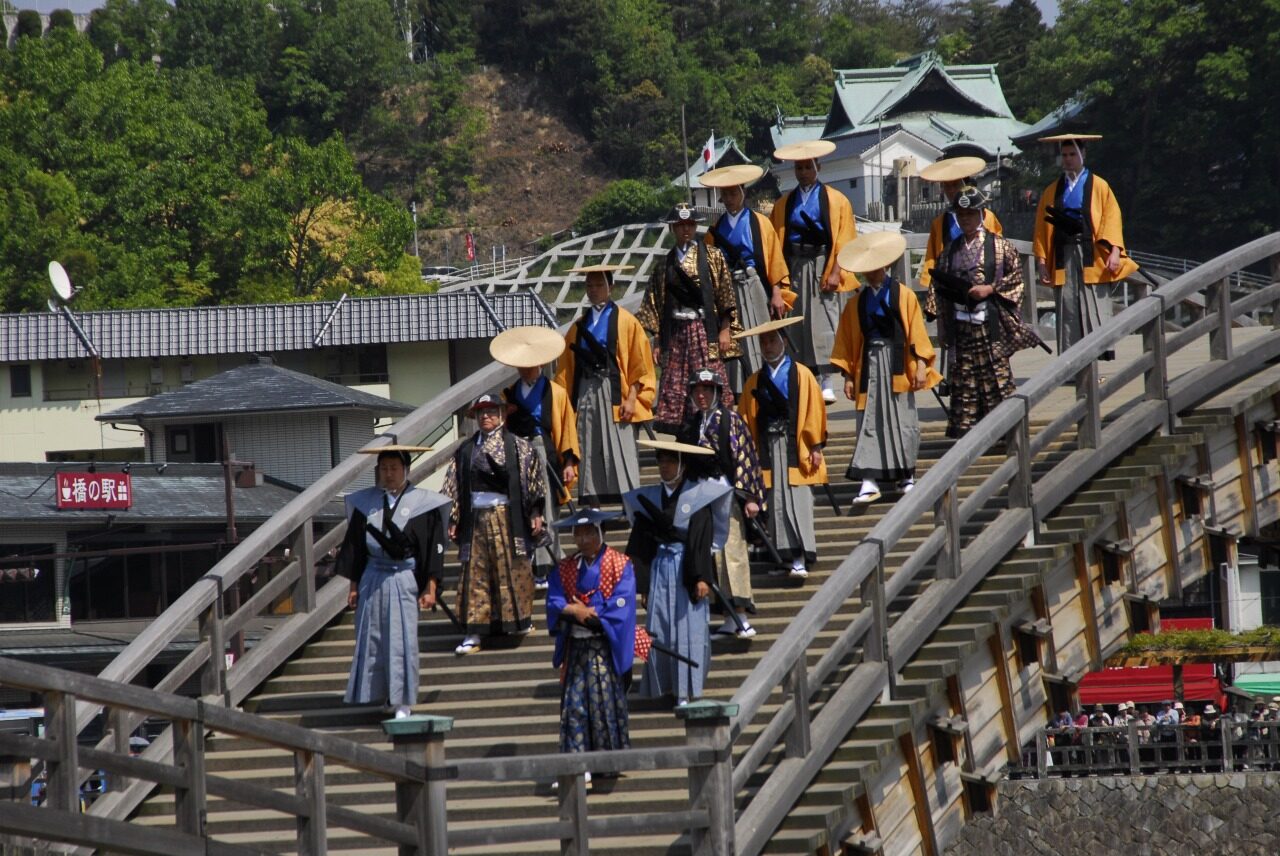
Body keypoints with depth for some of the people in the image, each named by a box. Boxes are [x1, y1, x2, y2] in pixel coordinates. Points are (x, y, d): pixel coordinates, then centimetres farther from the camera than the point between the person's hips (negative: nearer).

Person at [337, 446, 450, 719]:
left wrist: (430, 589, -6)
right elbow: (354, 547, 12)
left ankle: (402, 703, -2)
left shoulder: (422, 504, -1)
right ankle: (378, 693, 14)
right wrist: (354, 586, 8)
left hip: (404, 580, -3)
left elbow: (433, 548, -1)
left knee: (402, 641, -6)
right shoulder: (366, 503, 8)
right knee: (371, 639, 3)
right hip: (372, 580, 3)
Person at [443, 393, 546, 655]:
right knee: (475, 574, -2)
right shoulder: (466, 450, 10)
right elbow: (453, 487, 10)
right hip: (476, 518, 2)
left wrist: (535, 513, -6)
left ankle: (520, 620, 22)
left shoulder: (518, 446, 3)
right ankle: (473, 633, -3)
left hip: (507, 516, -2)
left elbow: (532, 479, 1)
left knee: (514, 569, 3)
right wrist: (453, 521, 5)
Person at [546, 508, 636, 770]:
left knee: (607, 701, -3)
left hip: (606, 646, -3)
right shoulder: (565, 569, 11)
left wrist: (584, 612, -10)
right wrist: (574, 610, -18)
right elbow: (553, 602, 1)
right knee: (574, 703, -2)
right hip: (575, 646, 4)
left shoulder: (620, 566, -1)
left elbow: (621, 605, -11)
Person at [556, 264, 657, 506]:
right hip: (585, 394, 4)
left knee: (620, 454, -9)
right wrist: (564, 400, 5)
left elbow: (640, 365, -2)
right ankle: (591, 504, -2)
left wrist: (631, 398, -11)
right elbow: (566, 368, 15)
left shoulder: (625, 321, 2)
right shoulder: (579, 326, 15)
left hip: (614, 395, -4)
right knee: (590, 453, -1)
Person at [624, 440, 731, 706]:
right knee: (659, 629, 1)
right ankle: (666, 685, 9)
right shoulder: (649, 498, 8)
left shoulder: (697, 495, -3)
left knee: (689, 628, -4)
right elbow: (643, 543, 10)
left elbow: (703, 540, -7)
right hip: (660, 569, 4)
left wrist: (702, 577, -14)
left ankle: (687, 688, 0)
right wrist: (644, 583, 7)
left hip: (686, 568, -4)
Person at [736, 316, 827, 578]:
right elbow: (746, 418, 11)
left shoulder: (801, 375, 4)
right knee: (775, 503, -1)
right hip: (768, 446, 3)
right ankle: (785, 554, 3)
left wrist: (816, 446, -2)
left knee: (797, 501, -9)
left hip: (795, 447, -3)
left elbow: (814, 411, 2)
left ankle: (801, 558, -11)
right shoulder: (755, 381, 12)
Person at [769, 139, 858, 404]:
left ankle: (827, 383, -10)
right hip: (795, 269, 3)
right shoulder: (784, 203, 12)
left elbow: (844, 240, -1)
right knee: (801, 325, 1)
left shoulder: (836, 200, 4)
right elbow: (776, 242, 9)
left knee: (825, 324, -9)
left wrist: (835, 272, -12)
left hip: (824, 269, -3)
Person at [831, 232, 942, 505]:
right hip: (869, 367, 2)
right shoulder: (857, 303, 8)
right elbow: (847, 340, 9)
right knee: (869, 423, -5)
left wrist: (921, 365, -8)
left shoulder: (904, 296, 1)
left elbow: (916, 331, -1)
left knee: (903, 421, 4)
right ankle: (869, 481, -9)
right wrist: (848, 375, 4)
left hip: (897, 368, -2)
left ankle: (906, 476, 18)